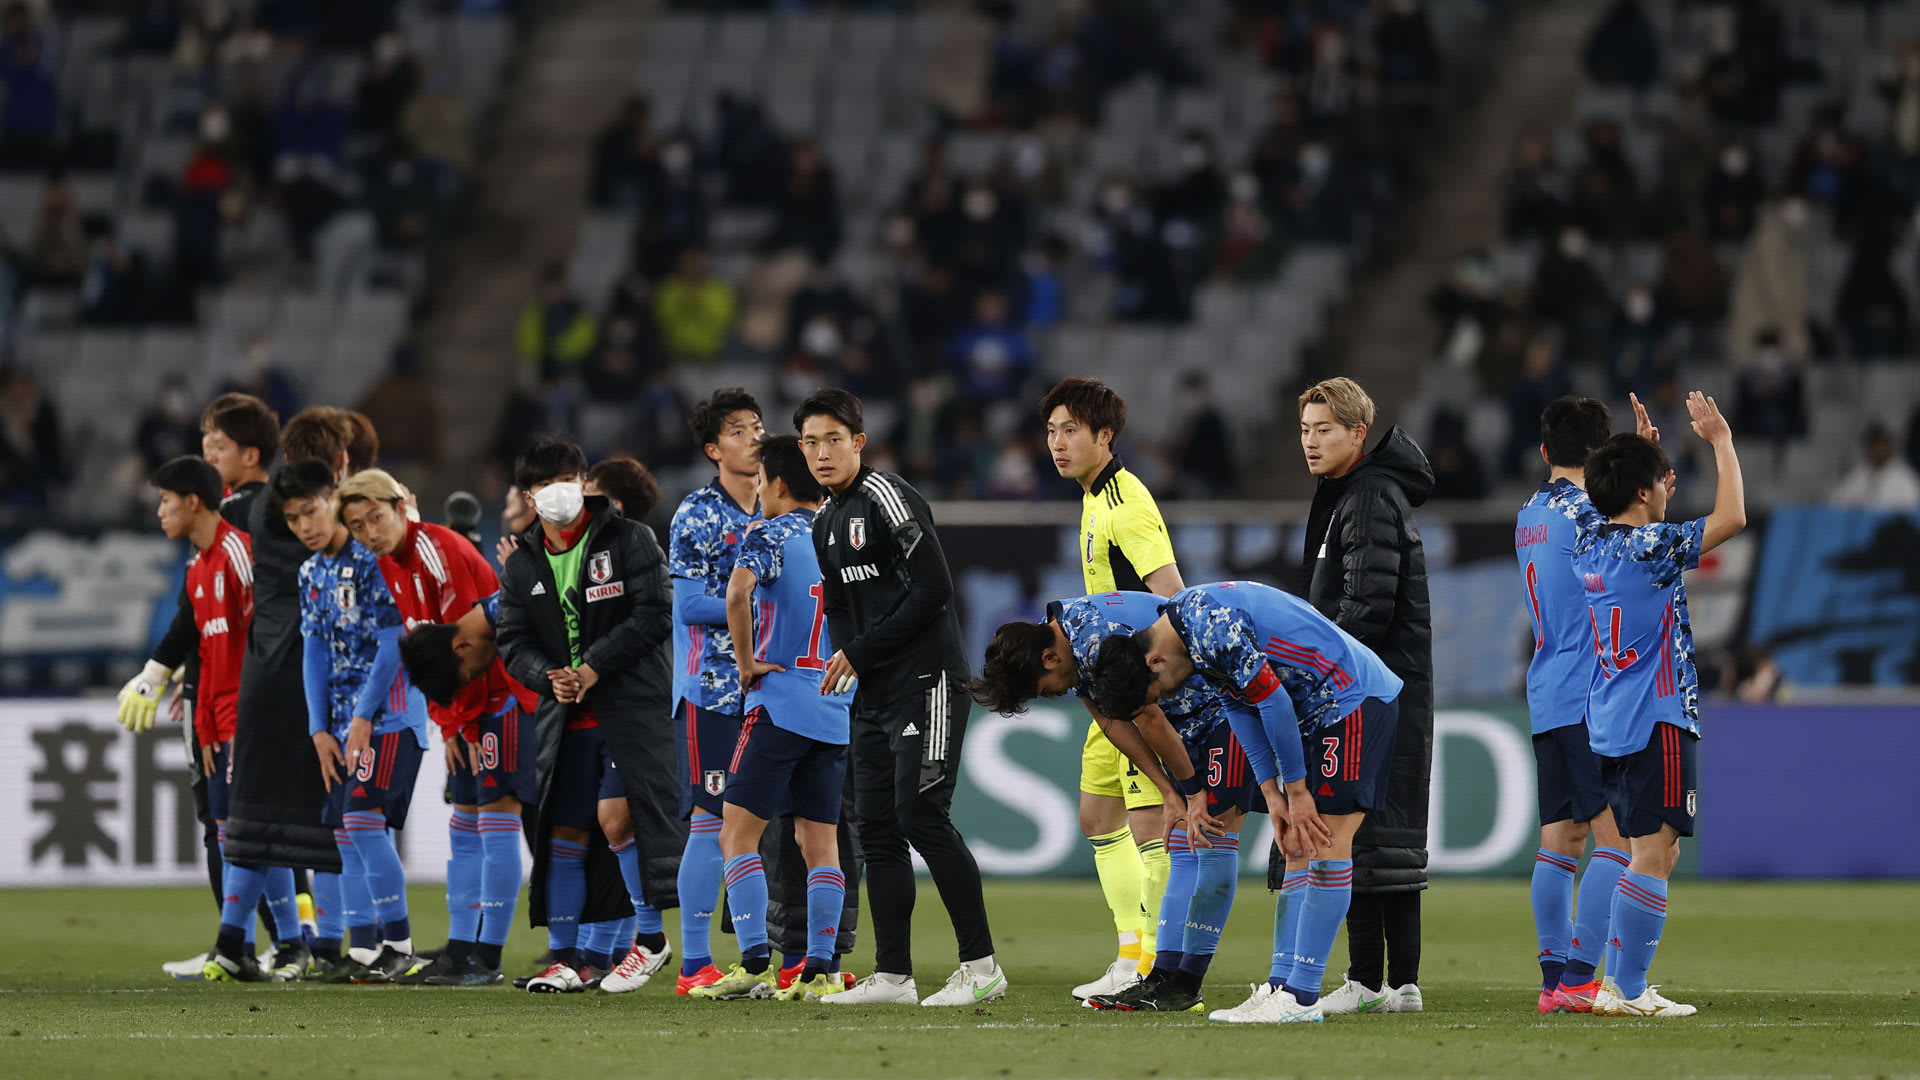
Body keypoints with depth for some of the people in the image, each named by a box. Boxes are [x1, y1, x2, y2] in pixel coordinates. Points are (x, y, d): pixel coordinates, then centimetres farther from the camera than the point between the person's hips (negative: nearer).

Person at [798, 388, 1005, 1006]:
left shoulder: (887, 498, -11)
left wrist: (861, 653, -12)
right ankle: (892, 977, 8)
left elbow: (933, 590, -17)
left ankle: (981, 966, -11)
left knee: (922, 816, -15)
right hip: (874, 695, 9)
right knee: (876, 827, 5)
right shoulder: (826, 523, 17)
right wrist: (844, 660, 5)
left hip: (926, 682, -9)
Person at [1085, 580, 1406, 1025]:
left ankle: (1302, 997, -16)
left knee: (1326, 843, -13)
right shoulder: (1189, 624, 7)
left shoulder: (1214, 629, -24)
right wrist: (1273, 794, 4)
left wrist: (1296, 790, -11)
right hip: (1317, 713, 10)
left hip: (1356, 699, -10)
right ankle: (1282, 985, 4)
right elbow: (1238, 705, 11)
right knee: (1299, 849, 6)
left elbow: (1273, 703, -21)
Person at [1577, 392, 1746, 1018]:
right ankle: (1625, 991, -10)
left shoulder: (1590, 549, 9)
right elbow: (1731, 519, -16)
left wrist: (1643, 453, 31)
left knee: (1654, 851, 16)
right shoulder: (1649, 548, -15)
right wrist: (1720, 441, -6)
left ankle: (1618, 982, 16)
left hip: (1609, 726, 9)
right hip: (1657, 720, -9)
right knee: (1654, 854, -8)